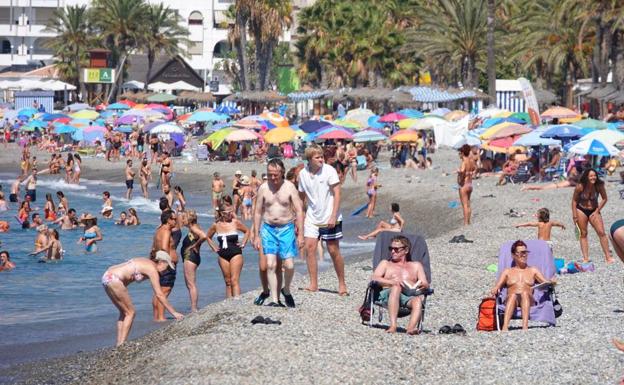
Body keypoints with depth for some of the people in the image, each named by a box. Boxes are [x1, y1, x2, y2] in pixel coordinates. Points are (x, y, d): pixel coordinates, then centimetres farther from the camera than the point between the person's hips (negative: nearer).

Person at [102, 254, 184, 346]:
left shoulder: (148, 264, 20)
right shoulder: (152, 269, -8)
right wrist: (173, 312, -7)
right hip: (114, 279, -10)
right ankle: (122, 345, -3)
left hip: (107, 277, 10)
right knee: (130, 312, 1)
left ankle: (119, 344, 15)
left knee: (124, 312, 17)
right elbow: (159, 294, -10)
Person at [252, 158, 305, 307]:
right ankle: (274, 300, -4)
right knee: (270, 265, -8)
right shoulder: (263, 188, 1)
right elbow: (258, 212, 8)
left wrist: (300, 234, -7)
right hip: (268, 229, 1)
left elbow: (299, 210, -2)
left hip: (286, 228, -1)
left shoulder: (289, 187, -3)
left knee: (289, 265, -9)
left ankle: (286, 290, 19)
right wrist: (256, 235, 6)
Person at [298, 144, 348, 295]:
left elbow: (337, 194, -12)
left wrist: (333, 216, -19)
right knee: (310, 248, -7)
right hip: (312, 217, 4)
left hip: (329, 218, -4)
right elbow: (301, 197, 13)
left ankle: (342, 284, 13)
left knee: (334, 251, 0)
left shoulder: (329, 171, -11)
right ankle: (313, 284, -2)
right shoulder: (303, 174, 1)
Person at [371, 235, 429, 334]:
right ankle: (393, 325, -52)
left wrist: (422, 285, -9)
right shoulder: (385, 263, 28)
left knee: (418, 300, -35)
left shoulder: (416, 265, 31)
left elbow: (426, 284, 18)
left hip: (409, 297, 1)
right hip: (388, 294, -1)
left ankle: (411, 327, -61)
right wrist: (392, 282, -11)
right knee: (396, 287, -38)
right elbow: (375, 278, 9)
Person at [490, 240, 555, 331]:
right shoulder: (507, 271, 26)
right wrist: (495, 290, -10)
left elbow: (545, 282, 15)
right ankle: (505, 327, -58)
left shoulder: (533, 270, 26)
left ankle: (525, 326, -56)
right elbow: (498, 286, 14)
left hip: (528, 300, 0)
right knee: (513, 295, -36)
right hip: (511, 300, 0)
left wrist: (551, 282, -9)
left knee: (525, 293, -36)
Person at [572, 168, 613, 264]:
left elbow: (604, 199, -1)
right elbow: (574, 200, -7)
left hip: (594, 211, 1)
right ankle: (585, 258, 3)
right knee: (583, 234, 1)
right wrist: (574, 215, -9)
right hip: (581, 210, -1)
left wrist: (597, 211, -7)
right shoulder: (580, 187, -18)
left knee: (601, 233, -7)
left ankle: (608, 256, -5)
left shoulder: (599, 186, -15)